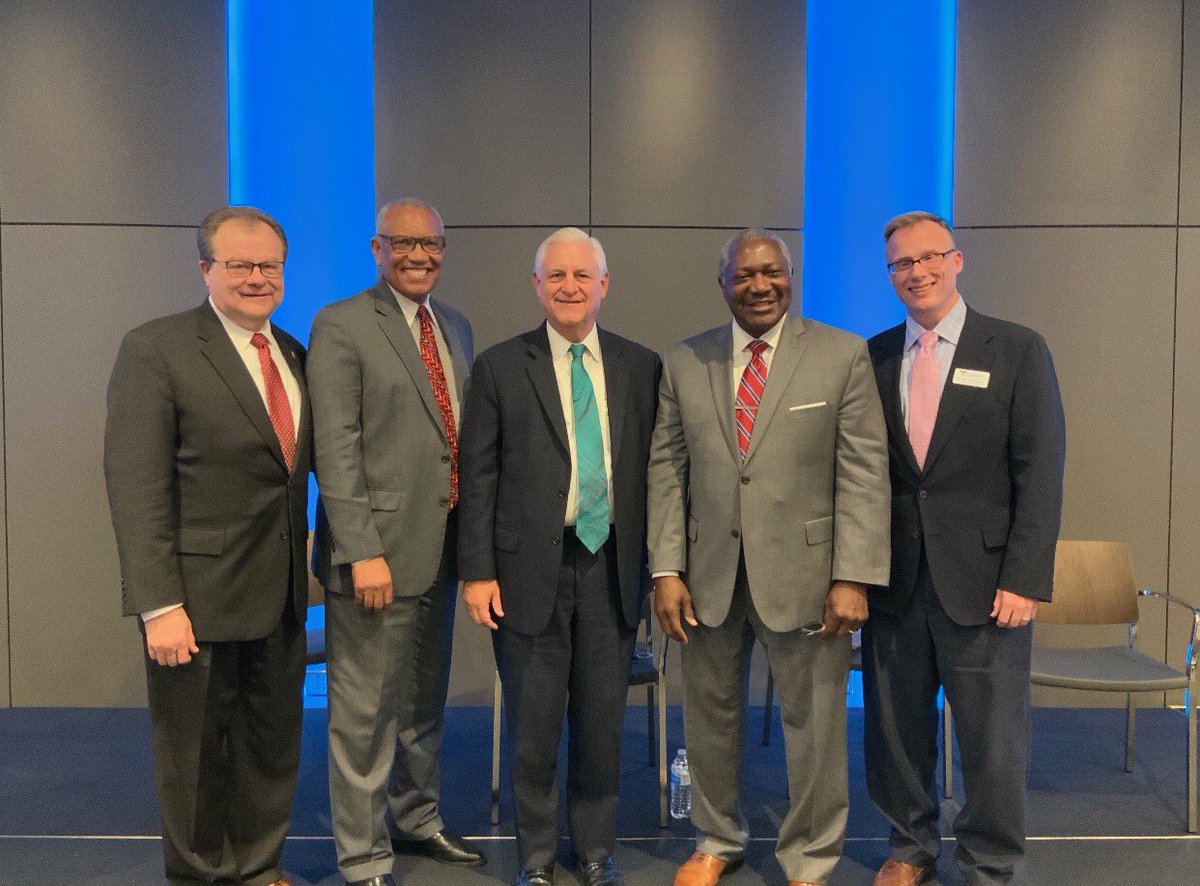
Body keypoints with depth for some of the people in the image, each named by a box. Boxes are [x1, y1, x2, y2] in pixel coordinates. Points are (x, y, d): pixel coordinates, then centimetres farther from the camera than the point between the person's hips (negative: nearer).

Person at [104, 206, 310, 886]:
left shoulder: (293, 355, 10)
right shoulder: (156, 349, -10)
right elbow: (136, 488, -15)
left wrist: (309, 556, 3)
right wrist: (159, 606, -18)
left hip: (281, 597, 6)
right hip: (198, 595, -6)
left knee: (274, 746, 17)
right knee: (196, 754, 12)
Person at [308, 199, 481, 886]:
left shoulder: (456, 327, 13)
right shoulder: (342, 325, -8)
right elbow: (335, 447, -14)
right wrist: (363, 550, -20)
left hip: (441, 546, 7)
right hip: (377, 550, -7)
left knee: (426, 700, 21)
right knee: (366, 711, 3)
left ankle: (417, 818, 40)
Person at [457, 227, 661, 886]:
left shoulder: (642, 366, 7)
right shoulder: (500, 366, 1)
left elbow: (655, 467, 7)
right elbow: (478, 476, -1)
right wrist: (477, 571, -6)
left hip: (612, 564, 2)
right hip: (531, 566, -1)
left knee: (603, 718, 12)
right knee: (534, 720, 9)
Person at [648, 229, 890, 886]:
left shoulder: (843, 355, -2)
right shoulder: (684, 363, 5)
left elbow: (863, 473, -6)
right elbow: (667, 470, 4)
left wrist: (853, 577, -12)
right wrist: (666, 569, -2)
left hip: (803, 572, -2)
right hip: (709, 573, 3)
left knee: (814, 724, 8)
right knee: (710, 715, 16)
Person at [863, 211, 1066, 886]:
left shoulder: (1018, 349, 0)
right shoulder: (873, 356, 7)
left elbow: (1041, 473, -5)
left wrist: (1025, 578, -11)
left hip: (983, 580, -2)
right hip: (893, 578, 3)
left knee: (994, 740, 7)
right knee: (897, 730, 13)